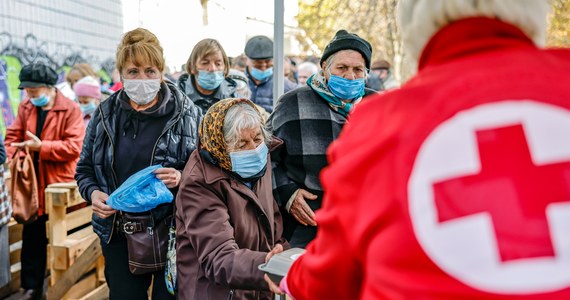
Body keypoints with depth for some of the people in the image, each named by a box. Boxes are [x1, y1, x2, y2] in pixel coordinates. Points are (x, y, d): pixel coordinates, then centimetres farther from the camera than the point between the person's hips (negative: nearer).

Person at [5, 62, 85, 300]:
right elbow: (12, 137, 11)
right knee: (31, 237, 11)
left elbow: (74, 146, -17)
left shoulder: (70, 109, -10)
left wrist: (41, 147, -20)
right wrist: (15, 157, -8)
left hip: (60, 185, -5)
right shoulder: (25, 108, 9)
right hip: (31, 184, 5)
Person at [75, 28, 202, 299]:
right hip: (119, 233, 3)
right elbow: (85, 169, 13)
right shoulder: (105, 115, 4)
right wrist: (93, 193, -6)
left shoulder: (186, 114, -5)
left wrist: (182, 178, -21)